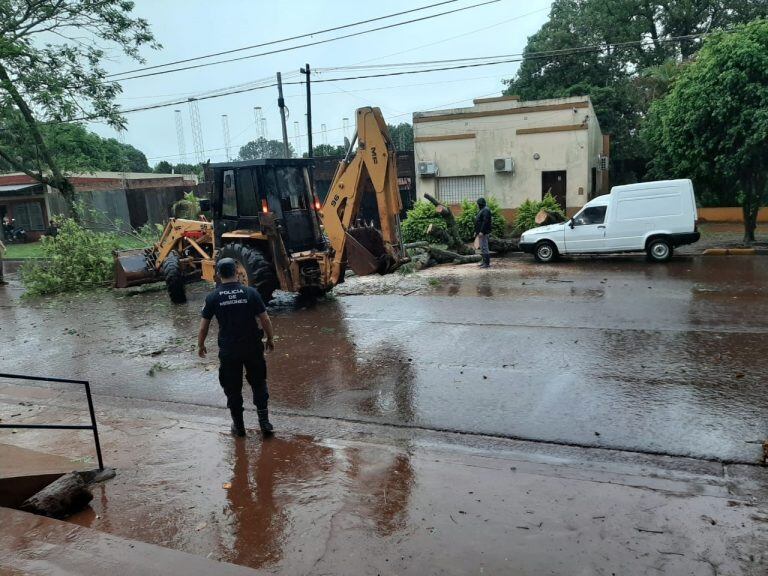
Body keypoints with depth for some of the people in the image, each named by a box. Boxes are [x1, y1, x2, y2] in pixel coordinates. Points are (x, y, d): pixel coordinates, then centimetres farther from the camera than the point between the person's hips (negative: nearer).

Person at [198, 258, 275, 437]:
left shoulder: (213, 297, -6)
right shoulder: (250, 292, -7)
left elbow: (203, 326, -1)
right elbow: (265, 319, -5)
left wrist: (200, 345, 15)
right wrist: (270, 339, 10)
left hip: (228, 350, 0)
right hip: (252, 347, 0)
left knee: (233, 388, 14)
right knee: (258, 383, 16)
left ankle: (238, 426, 22)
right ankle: (264, 421, 13)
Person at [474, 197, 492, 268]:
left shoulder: (486, 210, -14)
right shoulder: (481, 210, 19)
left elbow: (485, 222, -23)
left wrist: (482, 232, -27)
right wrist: (476, 231, 21)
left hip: (483, 233, -11)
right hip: (480, 232, 11)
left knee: (484, 247, -11)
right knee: (482, 247, 14)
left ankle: (487, 263, -10)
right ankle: (484, 261, 21)